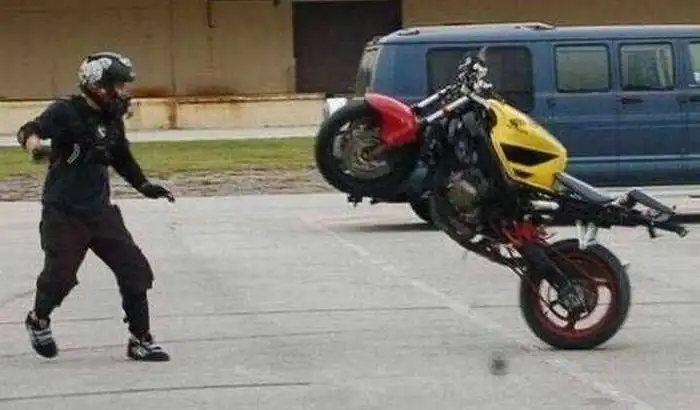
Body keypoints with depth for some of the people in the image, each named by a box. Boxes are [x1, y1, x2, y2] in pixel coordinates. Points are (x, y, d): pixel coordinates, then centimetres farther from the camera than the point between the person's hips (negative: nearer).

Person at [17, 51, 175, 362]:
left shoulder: (112, 119, 9)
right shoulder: (66, 111, -12)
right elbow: (29, 131, -27)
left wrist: (144, 186, 20)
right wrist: (34, 143, -49)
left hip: (100, 211, 6)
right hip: (63, 213, -6)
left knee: (135, 271, -1)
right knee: (60, 275, -2)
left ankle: (140, 339, 9)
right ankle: (38, 320, 31)